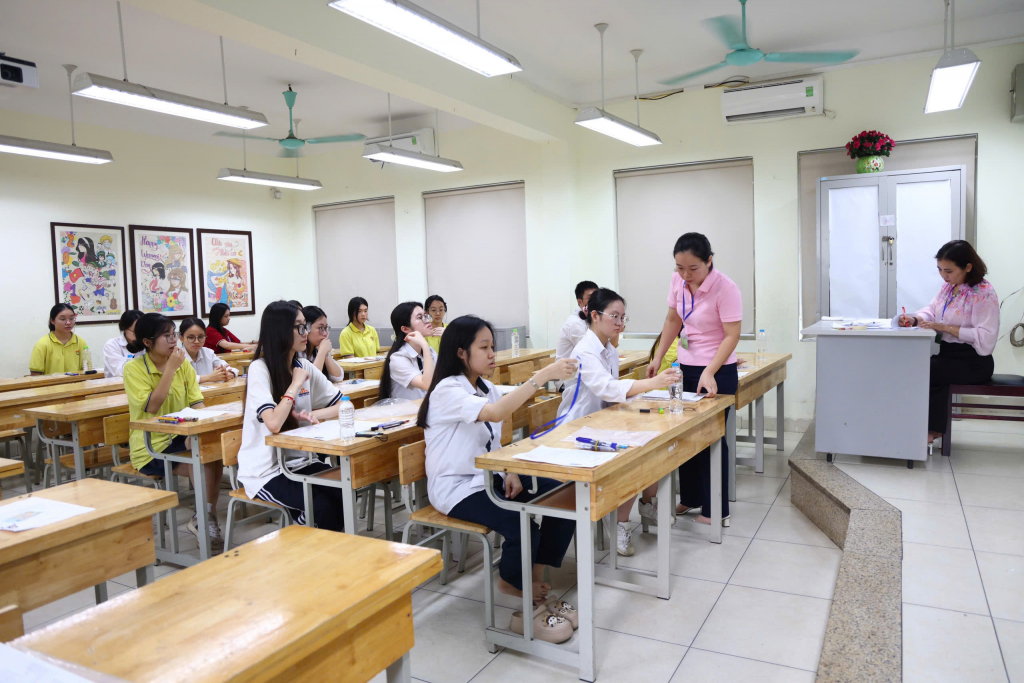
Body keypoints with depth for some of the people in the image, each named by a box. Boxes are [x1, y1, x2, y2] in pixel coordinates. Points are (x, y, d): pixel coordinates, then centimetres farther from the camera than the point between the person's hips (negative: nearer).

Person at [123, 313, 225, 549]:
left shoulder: (183, 363, 7)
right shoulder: (134, 368, -8)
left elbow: (197, 401, 1)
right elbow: (152, 407, -20)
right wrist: (171, 368, -20)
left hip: (181, 437, 5)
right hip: (151, 449, -4)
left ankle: (205, 518, -11)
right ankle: (204, 519, -9)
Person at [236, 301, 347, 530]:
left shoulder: (304, 366, 4)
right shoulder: (259, 369, -15)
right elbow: (274, 424, -29)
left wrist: (312, 415, -12)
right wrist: (296, 383, -18)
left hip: (300, 461, 6)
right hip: (266, 471, -5)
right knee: (323, 505, -26)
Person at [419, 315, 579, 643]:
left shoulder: (485, 388, 8)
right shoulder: (448, 390, -18)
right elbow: (496, 413, -36)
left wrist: (510, 472, -5)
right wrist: (542, 376, -39)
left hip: (488, 477, 8)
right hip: (457, 489, -8)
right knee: (522, 529, -29)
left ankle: (534, 584, 4)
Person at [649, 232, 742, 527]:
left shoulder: (725, 289, -21)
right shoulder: (678, 280, -2)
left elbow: (732, 336, -21)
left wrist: (709, 373, -29)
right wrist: (658, 357, 7)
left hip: (717, 373, -6)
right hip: (686, 368, 7)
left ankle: (716, 511, 16)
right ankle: (690, 498, 32)